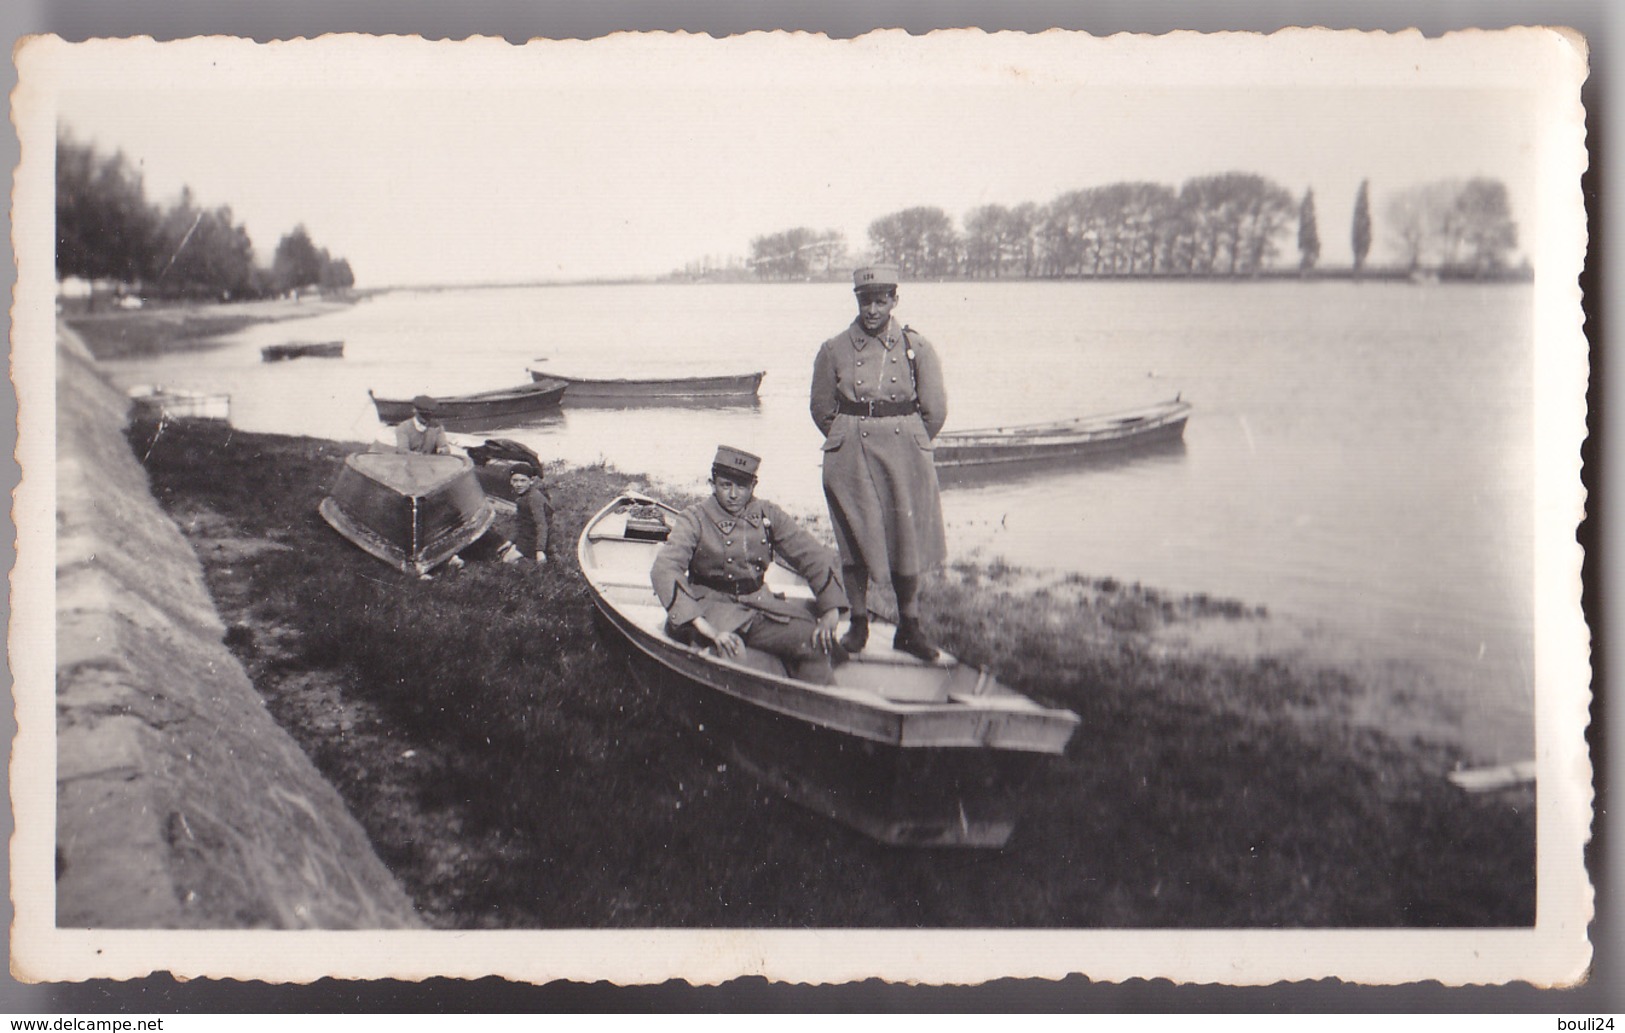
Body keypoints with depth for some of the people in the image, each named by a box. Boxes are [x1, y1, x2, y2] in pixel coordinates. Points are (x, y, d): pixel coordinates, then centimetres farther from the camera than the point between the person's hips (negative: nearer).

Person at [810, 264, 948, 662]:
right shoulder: (834, 350, 0)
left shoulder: (917, 348, 0)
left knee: (907, 539, 3)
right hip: (850, 457, 0)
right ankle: (858, 623, 15)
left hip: (906, 454, 0)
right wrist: (849, 441, 11)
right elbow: (822, 409, 11)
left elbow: (935, 409, 5)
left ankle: (909, 626, 14)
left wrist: (909, 442, 10)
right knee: (854, 540, 4)